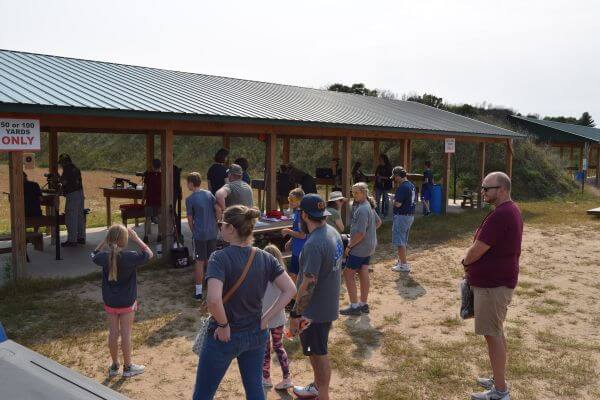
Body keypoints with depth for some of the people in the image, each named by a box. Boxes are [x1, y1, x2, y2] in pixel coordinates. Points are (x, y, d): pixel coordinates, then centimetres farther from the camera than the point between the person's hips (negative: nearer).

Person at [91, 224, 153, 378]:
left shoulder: (104, 257, -11)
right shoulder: (130, 257, -21)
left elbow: (94, 255, 13)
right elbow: (149, 254, -6)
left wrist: (104, 240, 5)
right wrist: (136, 238, -7)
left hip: (110, 302, 3)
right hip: (127, 303, -3)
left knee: (113, 333, 14)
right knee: (126, 334, 7)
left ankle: (114, 366, 28)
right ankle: (128, 367, 20)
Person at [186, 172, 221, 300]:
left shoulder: (189, 199, -8)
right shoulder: (209, 194, 3)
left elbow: (190, 219, -5)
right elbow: (218, 210, -1)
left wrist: (193, 232, 10)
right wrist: (214, 223, 12)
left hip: (199, 234, -4)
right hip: (212, 233, 4)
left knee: (199, 262, 3)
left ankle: (198, 291, 8)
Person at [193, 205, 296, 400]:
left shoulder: (220, 257, -20)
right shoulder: (265, 258, -5)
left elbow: (213, 300, -34)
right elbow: (290, 290, -6)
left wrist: (223, 325, -17)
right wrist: (265, 319, -3)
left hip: (225, 337, -5)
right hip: (256, 335, 5)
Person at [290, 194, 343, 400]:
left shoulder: (313, 244, -28)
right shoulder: (333, 232, 2)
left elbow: (308, 284, -28)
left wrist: (295, 314, -20)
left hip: (315, 310, -9)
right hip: (328, 304, 9)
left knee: (318, 353, 8)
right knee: (314, 350, 25)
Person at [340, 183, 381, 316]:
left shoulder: (362, 210, -24)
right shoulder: (369, 206, 8)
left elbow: (360, 233, -27)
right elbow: (378, 222, 23)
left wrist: (349, 246, -17)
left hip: (359, 247, -10)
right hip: (369, 247, 10)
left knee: (348, 274, 0)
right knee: (363, 274, 14)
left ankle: (354, 306, 5)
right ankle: (363, 304, 23)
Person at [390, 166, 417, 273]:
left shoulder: (402, 187, -21)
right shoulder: (412, 186, 10)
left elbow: (397, 204, -25)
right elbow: (414, 201, 17)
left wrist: (394, 199, -5)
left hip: (402, 216, -10)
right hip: (410, 215, 10)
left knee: (399, 241, -2)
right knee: (403, 241, 20)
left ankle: (404, 265, 1)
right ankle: (401, 260, 32)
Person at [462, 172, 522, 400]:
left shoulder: (500, 215, -24)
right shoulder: (511, 210, 10)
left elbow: (476, 251, -22)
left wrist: (465, 262, -1)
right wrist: (472, 262, 7)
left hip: (492, 285, -10)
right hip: (498, 280, 10)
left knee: (492, 334, -1)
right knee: (497, 332, 19)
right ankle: (499, 380, 33)